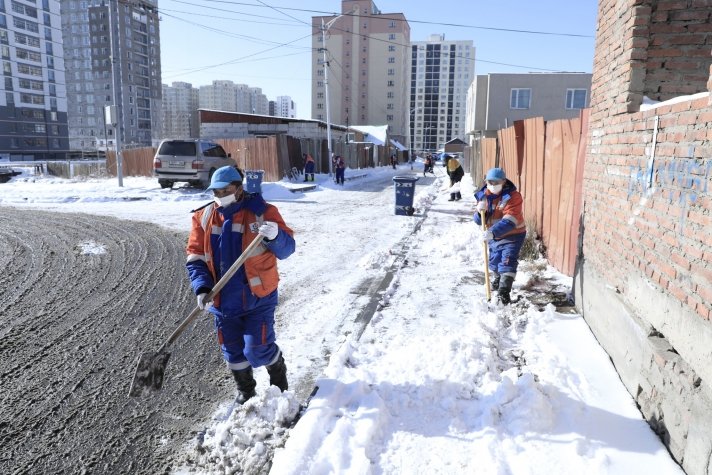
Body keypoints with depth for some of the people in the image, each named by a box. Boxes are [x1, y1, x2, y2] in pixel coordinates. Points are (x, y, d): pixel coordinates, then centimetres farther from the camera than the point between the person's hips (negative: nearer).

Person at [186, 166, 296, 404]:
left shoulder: (262, 211, -10)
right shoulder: (204, 217, 1)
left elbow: (287, 249, -13)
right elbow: (196, 257, 2)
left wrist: (275, 236, -35)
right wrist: (202, 288, -12)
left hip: (258, 297, -4)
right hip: (223, 299, 4)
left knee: (257, 350, -3)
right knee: (232, 349, 15)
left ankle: (278, 377, 30)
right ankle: (245, 388, 41)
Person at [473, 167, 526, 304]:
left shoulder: (513, 196, -23)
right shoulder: (484, 196, -4)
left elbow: (509, 221, -34)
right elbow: (479, 221, -3)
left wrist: (493, 232, -47)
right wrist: (480, 212, -27)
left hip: (512, 235, -6)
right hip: (493, 236, 6)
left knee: (507, 263, -16)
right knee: (494, 261, 22)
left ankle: (504, 292, -11)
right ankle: (496, 282, 50)